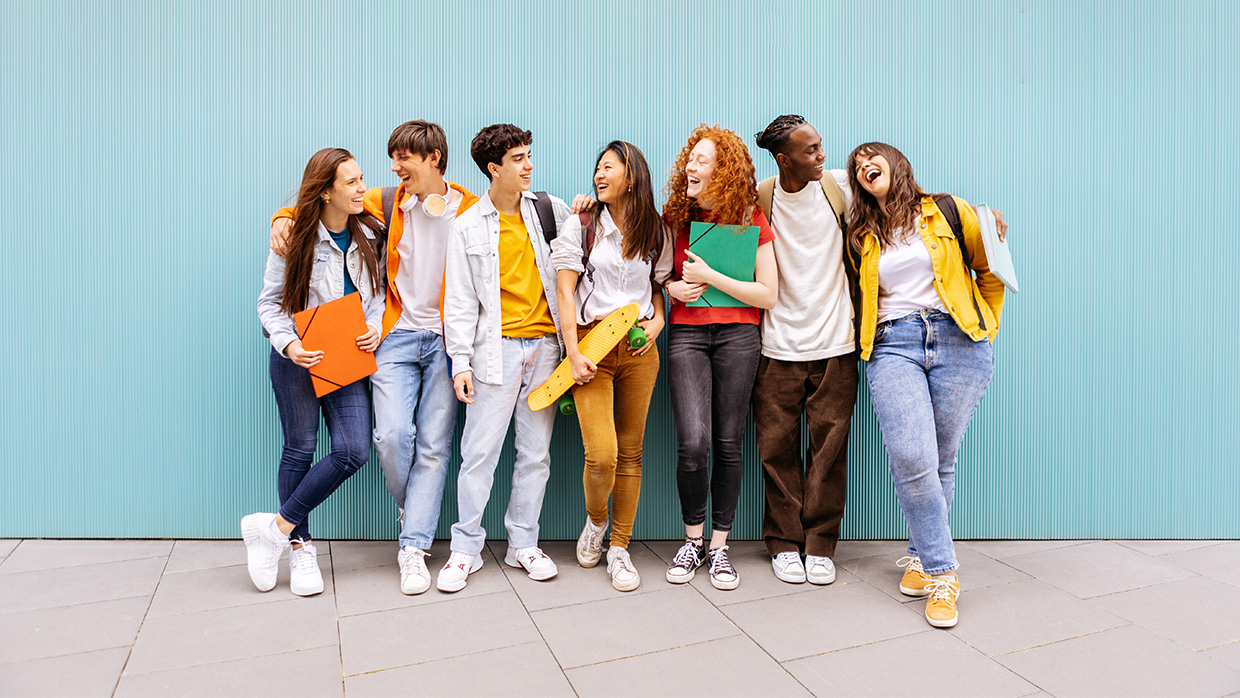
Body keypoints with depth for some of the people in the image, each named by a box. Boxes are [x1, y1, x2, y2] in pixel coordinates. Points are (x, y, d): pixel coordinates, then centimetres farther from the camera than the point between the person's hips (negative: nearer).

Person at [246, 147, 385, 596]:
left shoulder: (368, 236, 4)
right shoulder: (295, 240, -7)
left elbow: (377, 292, 14)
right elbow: (270, 302, -2)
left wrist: (375, 326, -5)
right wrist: (288, 344, -18)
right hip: (298, 358, -3)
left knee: (354, 449, -10)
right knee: (300, 450, 5)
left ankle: (278, 528, 5)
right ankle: (300, 546, 20)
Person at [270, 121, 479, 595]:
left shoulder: (472, 211, 2)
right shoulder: (388, 203, 8)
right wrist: (283, 218, -2)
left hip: (447, 341, -1)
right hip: (398, 336, 2)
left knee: (434, 445, -1)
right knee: (392, 435, -12)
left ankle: (413, 547, 7)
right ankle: (413, 510, 19)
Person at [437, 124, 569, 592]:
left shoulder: (548, 208, 10)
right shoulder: (468, 228, 3)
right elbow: (460, 302, 0)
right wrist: (461, 360, -6)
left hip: (544, 344, 3)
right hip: (497, 348, -3)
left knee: (536, 452, 7)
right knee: (480, 452, -3)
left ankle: (523, 544, 20)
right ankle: (466, 548, 12)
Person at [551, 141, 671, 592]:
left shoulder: (655, 232, 10)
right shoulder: (581, 226, 3)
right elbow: (564, 292, -2)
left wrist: (657, 321, -2)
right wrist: (573, 355, -10)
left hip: (638, 350, 3)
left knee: (630, 452, 5)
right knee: (602, 455, -13)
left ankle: (619, 548, 19)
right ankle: (595, 521, 20)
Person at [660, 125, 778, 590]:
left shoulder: (752, 220, 1)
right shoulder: (675, 215, 7)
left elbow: (769, 294, -3)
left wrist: (710, 276, -11)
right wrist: (672, 287, -2)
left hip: (738, 335, -1)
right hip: (686, 332, 1)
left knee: (728, 444, 1)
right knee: (693, 443, -11)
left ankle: (719, 545, 17)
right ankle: (693, 539, 11)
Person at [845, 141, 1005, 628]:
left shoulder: (947, 212, 10)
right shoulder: (861, 237, 16)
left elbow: (991, 271, 16)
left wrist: (985, 327, 11)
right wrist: (868, 341, 13)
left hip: (957, 340, -1)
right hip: (893, 346, 1)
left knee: (940, 462, 0)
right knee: (911, 459, -16)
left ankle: (923, 555, 21)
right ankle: (941, 570, -2)